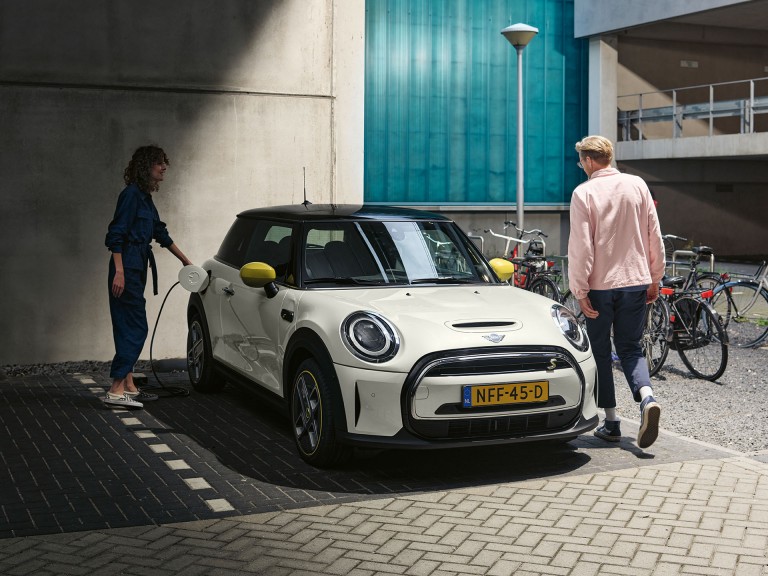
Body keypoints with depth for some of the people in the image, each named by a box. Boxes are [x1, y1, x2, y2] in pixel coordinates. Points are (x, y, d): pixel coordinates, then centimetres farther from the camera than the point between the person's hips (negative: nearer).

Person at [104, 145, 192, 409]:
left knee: (130, 328, 10)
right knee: (135, 328, -10)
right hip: (127, 268, -10)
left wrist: (185, 261, 33)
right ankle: (116, 390, -10)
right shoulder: (131, 194, -12)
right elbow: (116, 234, -17)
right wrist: (119, 272, -22)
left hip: (137, 268, 10)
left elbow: (161, 234, 28)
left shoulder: (145, 197, 18)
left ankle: (129, 387, 15)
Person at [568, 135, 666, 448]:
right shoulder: (637, 185, 3)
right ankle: (647, 397, -13)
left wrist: (580, 291, -8)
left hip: (600, 285, -3)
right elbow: (654, 236, 6)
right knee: (630, 347, 13)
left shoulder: (583, 193, -9)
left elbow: (581, 247, -13)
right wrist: (654, 279, 14)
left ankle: (611, 422, 13)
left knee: (600, 352, 10)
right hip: (636, 281, 4)